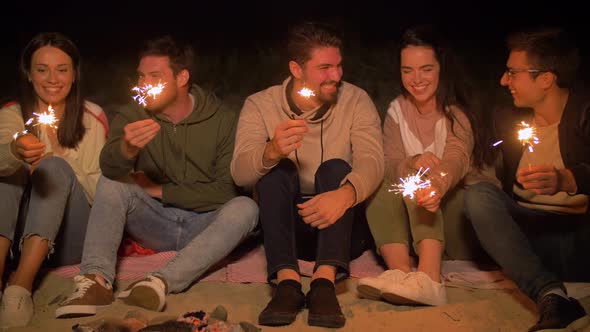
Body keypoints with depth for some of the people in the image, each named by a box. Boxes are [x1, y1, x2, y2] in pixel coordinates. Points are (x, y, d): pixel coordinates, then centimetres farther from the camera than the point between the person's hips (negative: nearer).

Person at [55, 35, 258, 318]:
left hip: (203, 226, -1)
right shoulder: (132, 115, -3)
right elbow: (109, 168, -22)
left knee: (245, 208, -30)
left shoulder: (223, 120, -6)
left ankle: (161, 282, -43)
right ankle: (97, 280, -35)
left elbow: (226, 190, -11)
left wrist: (160, 190, -11)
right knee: (111, 183, -21)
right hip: (154, 223, 2)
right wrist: (126, 149, -46)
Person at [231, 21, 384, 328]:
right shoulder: (260, 105, -4)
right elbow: (240, 173, -18)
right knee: (277, 170, -24)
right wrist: (271, 152, -41)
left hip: (342, 225, 0)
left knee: (335, 168, -25)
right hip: (286, 225, 0)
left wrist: (346, 194, -43)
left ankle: (325, 282, -41)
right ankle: (287, 280, -39)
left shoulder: (355, 101, -3)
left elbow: (371, 161, -19)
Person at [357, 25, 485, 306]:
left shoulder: (457, 111, -9)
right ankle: (400, 271, -44)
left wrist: (439, 183, -56)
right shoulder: (397, 110, 4)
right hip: (409, 216, 3)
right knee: (382, 190, -24)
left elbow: (457, 157, -31)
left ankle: (429, 279, -47)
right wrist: (413, 164, -34)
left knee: (419, 183, -30)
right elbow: (389, 166, -9)